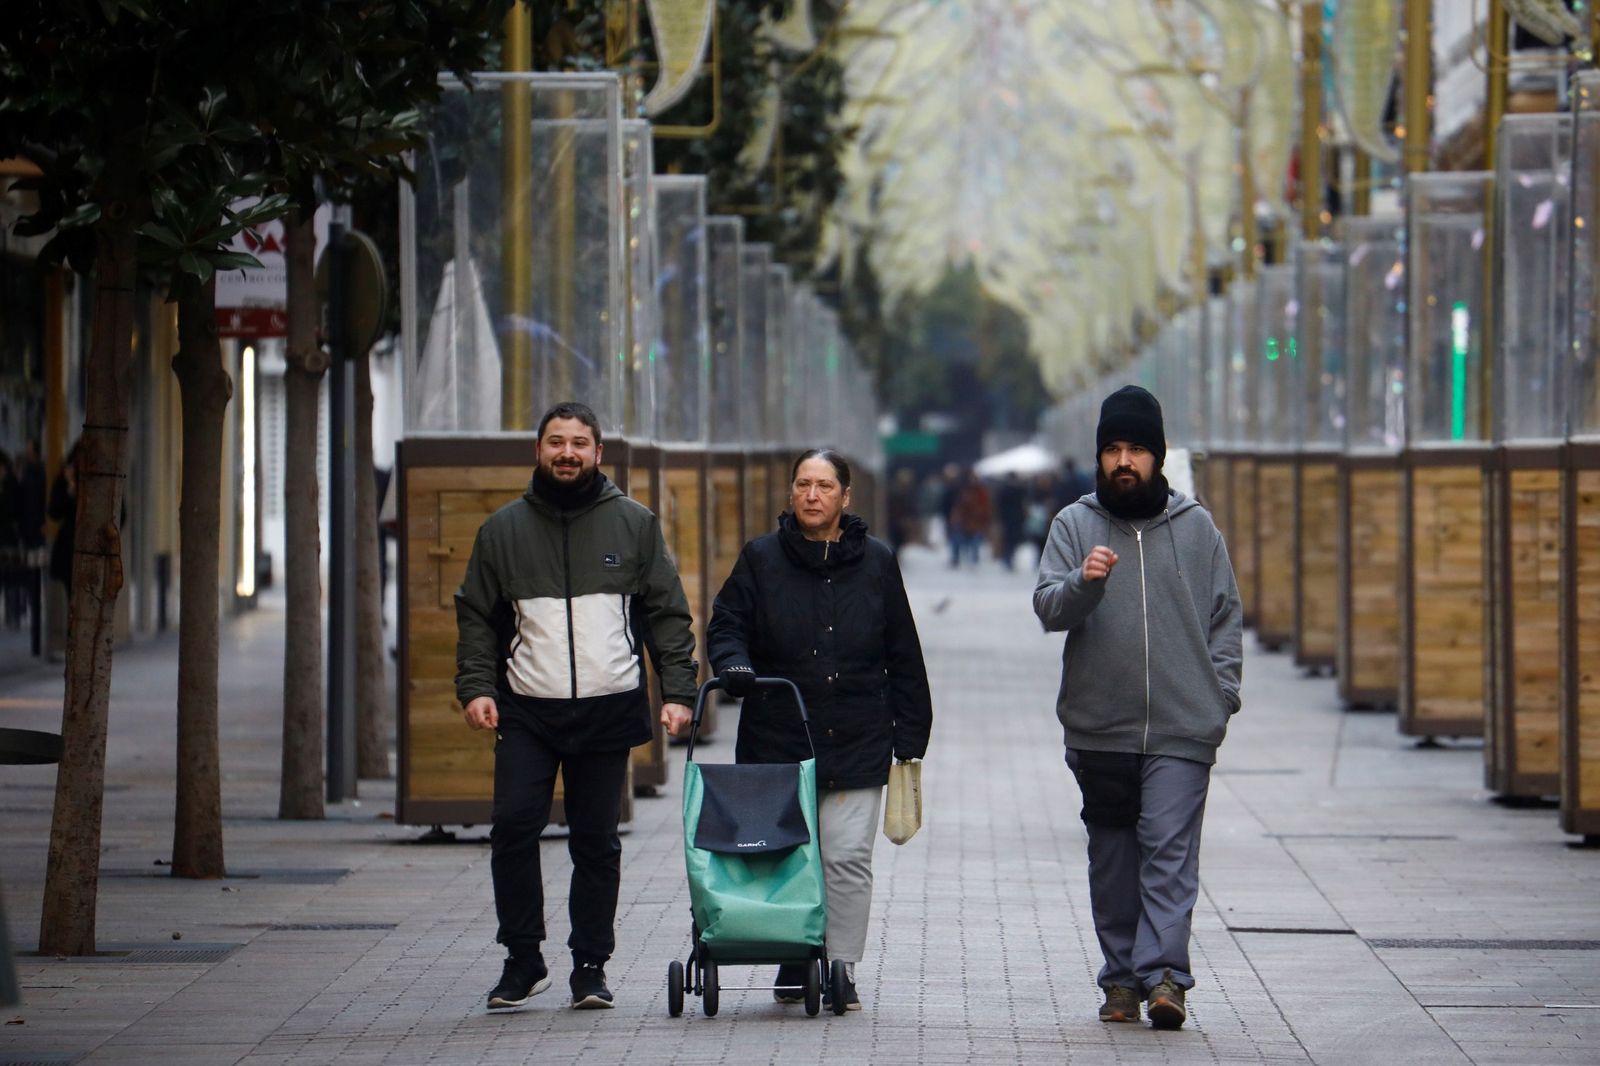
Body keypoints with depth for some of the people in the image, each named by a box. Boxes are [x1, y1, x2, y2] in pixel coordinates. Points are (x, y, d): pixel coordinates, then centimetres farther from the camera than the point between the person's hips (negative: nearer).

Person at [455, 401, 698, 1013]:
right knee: (514, 828, -11)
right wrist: (475, 686, -2)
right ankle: (522, 961, 0)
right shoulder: (504, 530, 9)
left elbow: (668, 614, 7)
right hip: (526, 711, 0)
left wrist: (677, 691, -2)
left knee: (596, 841, 3)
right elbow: (477, 616, 12)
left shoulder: (635, 525, 7)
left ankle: (590, 966, 11)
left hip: (609, 710, 0)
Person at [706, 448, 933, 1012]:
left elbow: (904, 659, 11)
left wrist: (910, 741, 8)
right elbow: (726, 625, 9)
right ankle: (793, 964, 15)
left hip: (857, 747, 0)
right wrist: (734, 665, -15)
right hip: (778, 743, 0)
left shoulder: (876, 563, 8)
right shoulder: (761, 559, 6)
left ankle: (841, 969, 0)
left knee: (849, 859, -6)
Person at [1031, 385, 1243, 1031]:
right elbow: (1048, 607, -4)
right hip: (1098, 728, 1)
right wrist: (1084, 582, -25)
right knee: (1112, 857, 7)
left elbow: (1225, 617, 12)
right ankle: (1122, 979, 14)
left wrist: (1221, 694, 2)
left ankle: (1163, 974, -18)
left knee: (1170, 849, -11)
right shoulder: (1075, 525, 6)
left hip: (1182, 729, -1)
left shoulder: (1196, 528, 8)